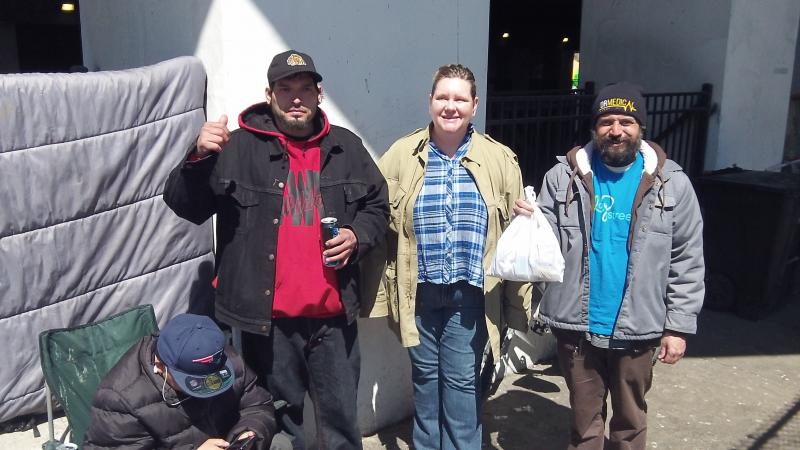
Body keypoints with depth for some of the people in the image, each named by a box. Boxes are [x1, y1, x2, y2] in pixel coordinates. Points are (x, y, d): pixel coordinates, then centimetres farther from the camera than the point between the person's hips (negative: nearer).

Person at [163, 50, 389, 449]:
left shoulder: (346, 147, 7)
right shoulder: (239, 146, -2)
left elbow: (377, 206, 16)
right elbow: (185, 205, -5)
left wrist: (357, 235, -4)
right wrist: (199, 157, -23)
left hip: (333, 316, 2)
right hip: (268, 318, -2)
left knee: (340, 416, 17)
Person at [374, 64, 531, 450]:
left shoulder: (500, 160, -1)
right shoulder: (401, 156, -1)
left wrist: (517, 305, 1)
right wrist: (388, 283, -2)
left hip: (470, 294, -1)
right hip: (419, 292, 2)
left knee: (462, 382, 6)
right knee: (425, 378, 17)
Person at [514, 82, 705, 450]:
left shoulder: (671, 183, -4)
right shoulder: (563, 177, -4)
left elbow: (687, 261, -2)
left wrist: (678, 326, -4)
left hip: (638, 328, 0)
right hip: (576, 325, 0)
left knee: (630, 418, 20)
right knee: (584, 418, 18)